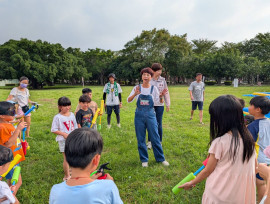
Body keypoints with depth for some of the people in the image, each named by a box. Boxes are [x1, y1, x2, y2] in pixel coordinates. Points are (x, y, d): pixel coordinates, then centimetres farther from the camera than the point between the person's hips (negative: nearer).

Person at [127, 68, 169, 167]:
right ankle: (144, 160, 22)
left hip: (150, 114, 0)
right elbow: (129, 100, -6)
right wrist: (135, 94, -25)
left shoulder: (153, 88, 0)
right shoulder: (137, 88, 0)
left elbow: (159, 101, 1)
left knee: (155, 137, 4)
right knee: (140, 139, 7)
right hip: (139, 114, 1)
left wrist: (161, 96, -19)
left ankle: (161, 158, 21)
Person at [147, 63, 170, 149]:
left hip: (160, 105, 1)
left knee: (159, 124, 5)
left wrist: (168, 104, 5)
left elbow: (166, 92, 5)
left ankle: (159, 142, 20)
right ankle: (150, 141, 21)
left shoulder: (162, 80, 3)